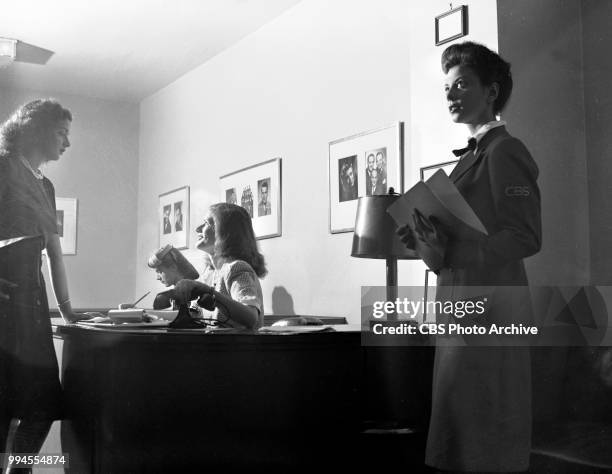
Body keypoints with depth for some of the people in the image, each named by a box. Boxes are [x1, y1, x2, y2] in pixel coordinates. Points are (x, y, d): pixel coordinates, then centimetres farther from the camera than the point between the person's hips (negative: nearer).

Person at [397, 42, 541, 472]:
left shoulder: (504, 151, -8)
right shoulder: (474, 154, 18)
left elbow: (526, 237, -16)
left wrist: (447, 254, -24)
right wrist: (430, 238, 5)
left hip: (488, 305, -9)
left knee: (481, 431, -3)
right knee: (458, 420, 14)